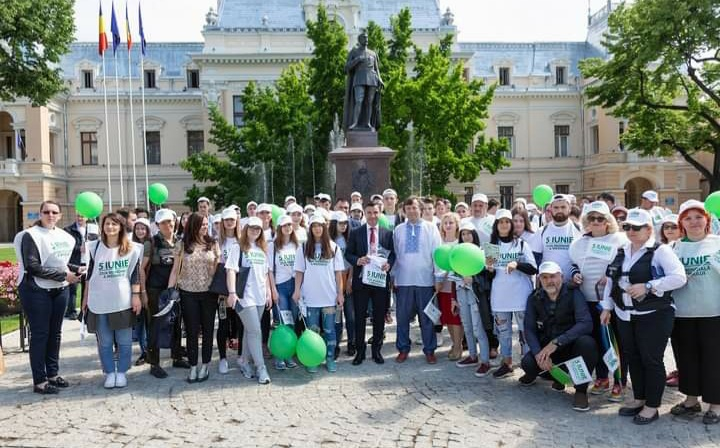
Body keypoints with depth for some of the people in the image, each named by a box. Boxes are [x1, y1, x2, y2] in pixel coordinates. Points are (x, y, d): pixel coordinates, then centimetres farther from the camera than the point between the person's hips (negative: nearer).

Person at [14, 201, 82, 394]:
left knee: (55, 333, 13)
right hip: (36, 291, -6)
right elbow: (33, 266, -17)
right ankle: (39, 381, 6)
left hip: (59, 290, 6)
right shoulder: (31, 235, -10)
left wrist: (77, 269, -2)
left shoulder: (64, 236, 7)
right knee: (40, 334, -1)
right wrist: (63, 275, -17)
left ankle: (53, 374, 25)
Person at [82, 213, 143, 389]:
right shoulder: (95, 247, 5)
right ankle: (110, 372, 19)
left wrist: (136, 295, -4)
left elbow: (135, 274, 1)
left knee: (124, 341, 4)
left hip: (123, 302, -1)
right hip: (100, 302, 1)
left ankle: (122, 372, 18)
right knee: (104, 342, 7)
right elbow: (90, 275, 9)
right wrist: (85, 297, 9)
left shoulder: (131, 248, 1)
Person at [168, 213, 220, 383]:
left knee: (207, 329, 7)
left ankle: (205, 365, 19)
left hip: (209, 292, 1)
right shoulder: (183, 244, 1)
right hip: (188, 293, -1)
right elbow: (175, 269, 3)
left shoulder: (213, 244, 3)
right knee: (191, 330, 4)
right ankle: (193, 366, 14)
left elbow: (218, 268, 5)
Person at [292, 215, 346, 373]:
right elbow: (299, 272, 3)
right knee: (312, 330, 6)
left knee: (329, 330, 6)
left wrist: (340, 293, 1)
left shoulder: (333, 248, 3)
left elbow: (338, 272, 4)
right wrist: (297, 290, -7)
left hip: (329, 297, 0)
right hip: (310, 297, 0)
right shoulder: (303, 248, 2)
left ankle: (330, 359, 16)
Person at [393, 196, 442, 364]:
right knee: (402, 317, 7)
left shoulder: (431, 228, 2)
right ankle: (403, 349, 19)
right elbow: (394, 254, 9)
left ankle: (429, 350, 18)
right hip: (403, 280, 2)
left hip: (425, 280, -1)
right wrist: (392, 276, 6)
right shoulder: (398, 230, 6)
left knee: (427, 317, 6)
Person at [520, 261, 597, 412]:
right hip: (546, 347, 2)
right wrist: (539, 353, -26)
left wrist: (556, 342, -35)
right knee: (527, 362, -27)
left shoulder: (573, 294, -14)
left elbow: (586, 324, -27)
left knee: (586, 342, -35)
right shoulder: (534, 298, -3)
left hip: (571, 346, -2)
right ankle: (534, 372, 15)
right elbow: (529, 330, -7)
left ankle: (581, 390, -14)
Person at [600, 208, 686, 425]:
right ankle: (639, 399, 29)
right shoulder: (621, 252, 11)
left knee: (651, 359, 1)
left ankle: (652, 406, 13)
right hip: (625, 315, 6)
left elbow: (679, 277, -19)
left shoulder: (660, 251, -8)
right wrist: (607, 307, 12)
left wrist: (647, 286, -24)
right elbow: (610, 281, 16)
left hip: (653, 315, -6)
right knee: (632, 357, 13)